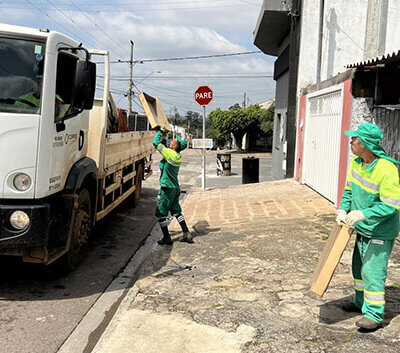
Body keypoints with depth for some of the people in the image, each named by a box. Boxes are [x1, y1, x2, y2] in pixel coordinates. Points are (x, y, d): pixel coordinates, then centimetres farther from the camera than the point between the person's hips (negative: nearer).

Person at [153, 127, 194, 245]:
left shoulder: (170, 154, -19)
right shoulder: (178, 156, 5)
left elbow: (156, 143, -15)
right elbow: (163, 146, 23)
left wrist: (159, 132, -1)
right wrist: (164, 137, 16)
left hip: (167, 188, -8)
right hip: (175, 188, 8)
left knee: (161, 213, 3)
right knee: (176, 211, 17)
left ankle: (166, 238, 7)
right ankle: (186, 234, 17)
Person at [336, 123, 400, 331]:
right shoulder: (356, 162, -2)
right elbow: (349, 189, 12)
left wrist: (363, 214, -32)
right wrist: (343, 210, -1)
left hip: (380, 232, -9)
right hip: (363, 228, 9)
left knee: (373, 271, -5)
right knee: (359, 267, 20)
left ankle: (374, 315, 9)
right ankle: (361, 303, 38)